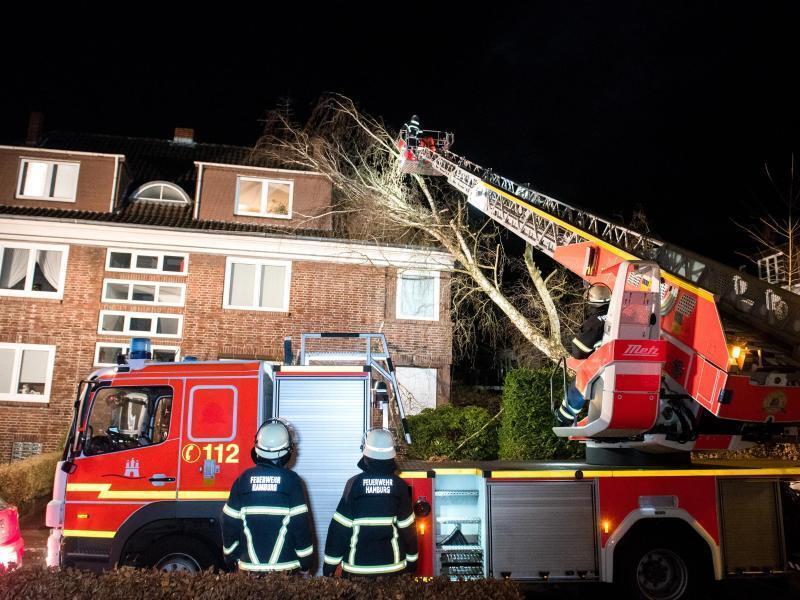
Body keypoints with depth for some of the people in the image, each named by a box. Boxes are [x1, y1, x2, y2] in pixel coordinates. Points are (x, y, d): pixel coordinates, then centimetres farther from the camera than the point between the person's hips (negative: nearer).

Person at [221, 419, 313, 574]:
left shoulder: (243, 479, -1)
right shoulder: (291, 480, -9)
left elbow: (230, 523, 4)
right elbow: (301, 524, -9)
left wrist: (230, 558, 16)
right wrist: (306, 559, 2)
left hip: (249, 567, 3)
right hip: (284, 567, -2)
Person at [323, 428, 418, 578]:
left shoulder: (355, 483, -12)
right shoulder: (399, 485, -6)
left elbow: (340, 527, -10)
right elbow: (407, 528, -1)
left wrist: (330, 563, -1)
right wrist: (412, 560, 11)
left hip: (358, 566, -1)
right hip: (393, 565, 2)